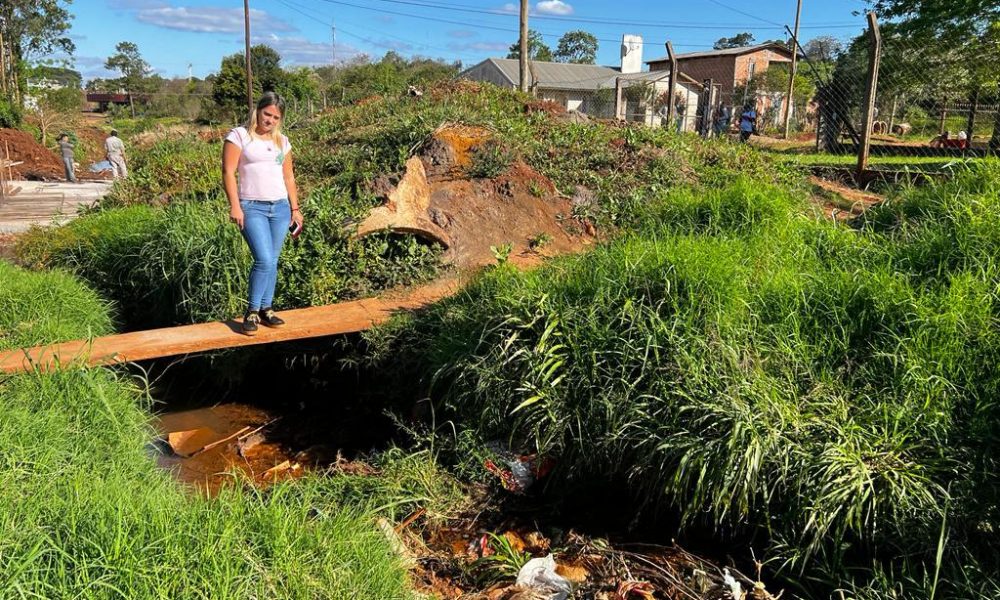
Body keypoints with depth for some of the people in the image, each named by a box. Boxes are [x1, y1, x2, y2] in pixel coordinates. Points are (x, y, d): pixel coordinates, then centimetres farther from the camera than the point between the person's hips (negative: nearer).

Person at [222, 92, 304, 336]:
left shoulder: (282, 141, 14)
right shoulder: (239, 136, -1)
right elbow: (228, 172, -6)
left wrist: (295, 208, 15)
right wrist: (234, 206, -14)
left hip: (280, 207, 5)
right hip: (252, 208, -5)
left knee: (272, 261, 6)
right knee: (264, 260, -16)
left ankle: (266, 309, 16)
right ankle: (251, 311, -1)